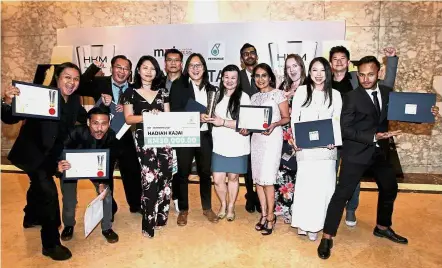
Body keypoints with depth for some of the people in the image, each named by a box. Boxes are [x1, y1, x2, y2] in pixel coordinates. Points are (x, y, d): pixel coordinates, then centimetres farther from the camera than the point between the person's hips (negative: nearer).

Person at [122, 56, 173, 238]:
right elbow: (128, 119, 0)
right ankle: (149, 222, 4)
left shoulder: (162, 92, 14)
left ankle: (160, 216, 20)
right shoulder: (131, 92, 6)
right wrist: (147, 116, -14)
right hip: (144, 139, -3)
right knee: (150, 178, -9)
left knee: (165, 176, 2)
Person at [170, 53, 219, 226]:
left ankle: (207, 208, 28)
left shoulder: (211, 89, 12)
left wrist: (209, 118, -7)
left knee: (205, 172, 12)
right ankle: (183, 210, 22)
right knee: (183, 173, 7)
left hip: (205, 136, 3)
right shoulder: (178, 86, 0)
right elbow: (174, 111, -9)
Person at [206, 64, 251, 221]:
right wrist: (208, 119, 2)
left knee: (233, 178, 11)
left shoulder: (243, 97, -6)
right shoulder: (218, 96, 10)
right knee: (218, 180, 4)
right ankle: (223, 205, 31)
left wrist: (223, 122, -18)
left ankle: (231, 207, 33)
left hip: (237, 147, -3)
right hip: (219, 146, 4)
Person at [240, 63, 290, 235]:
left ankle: (270, 216, 6)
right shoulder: (254, 97, 16)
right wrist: (246, 128, -3)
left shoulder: (277, 93, 0)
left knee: (267, 179, -8)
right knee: (258, 178, 6)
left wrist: (274, 124, -21)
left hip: (272, 138, -6)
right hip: (256, 138, 6)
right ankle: (263, 214, 18)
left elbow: (287, 118, -3)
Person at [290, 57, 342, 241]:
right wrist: (295, 140, -8)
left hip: (326, 146, 2)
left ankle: (315, 224, 15)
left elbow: (337, 121, 8)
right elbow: (294, 118, 4)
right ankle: (302, 223, 9)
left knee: (324, 184, 2)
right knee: (305, 182, -5)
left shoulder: (335, 94, 9)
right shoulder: (301, 91, 5)